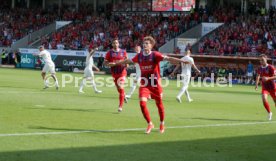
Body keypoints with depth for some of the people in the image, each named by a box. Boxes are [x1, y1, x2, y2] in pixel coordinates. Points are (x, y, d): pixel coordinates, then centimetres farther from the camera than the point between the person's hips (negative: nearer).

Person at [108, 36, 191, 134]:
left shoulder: (155, 55, -9)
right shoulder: (139, 56, 4)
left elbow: (168, 59, -22)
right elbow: (128, 61, 22)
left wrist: (181, 61, -37)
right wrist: (115, 64, 33)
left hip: (155, 84, -3)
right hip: (144, 84, 3)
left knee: (159, 104, 8)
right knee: (142, 103, -13)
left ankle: (162, 124, 31)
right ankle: (150, 124, 5)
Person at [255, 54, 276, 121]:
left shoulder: (270, 67, -13)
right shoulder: (260, 69, 2)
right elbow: (258, 76, 16)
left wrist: (268, 78, -30)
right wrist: (256, 84, 3)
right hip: (264, 87, 3)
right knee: (264, 99, -19)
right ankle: (269, 113, 2)